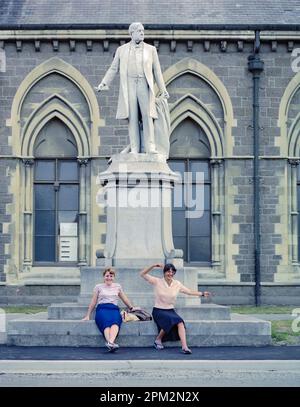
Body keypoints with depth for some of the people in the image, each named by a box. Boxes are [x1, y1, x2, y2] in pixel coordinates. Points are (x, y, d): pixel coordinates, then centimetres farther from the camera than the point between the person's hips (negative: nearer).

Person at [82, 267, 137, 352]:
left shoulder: (117, 286, 24)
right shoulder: (98, 287, 18)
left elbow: (124, 299, 36)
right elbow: (93, 302, 20)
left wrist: (131, 308, 42)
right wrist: (88, 316, 17)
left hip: (114, 309, 1)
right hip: (102, 309, -1)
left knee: (115, 321, -38)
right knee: (106, 322, -38)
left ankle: (110, 342, -63)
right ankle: (111, 344, -62)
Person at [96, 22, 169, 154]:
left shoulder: (151, 49, 11)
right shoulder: (122, 50, 11)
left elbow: (156, 70, 11)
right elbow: (113, 69, 11)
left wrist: (163, 90, 7)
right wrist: (103, 83, -1)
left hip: (144, 85, 0)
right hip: (129, 86, 0)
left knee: (147, 115, -12)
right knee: (132, 117, -5)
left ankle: (149, 147, -15)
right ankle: (135, 149, -6)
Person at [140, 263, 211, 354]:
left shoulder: (177, 284, 5)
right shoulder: (157, 282, -4)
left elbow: (189, 292, 11)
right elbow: (142, 274, -8)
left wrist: (202, 294, 2)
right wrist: (153, 266, -18)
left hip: (171, 310, 3)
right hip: (158, 311, -3)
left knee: (180, 322, -27)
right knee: (170, 320, -33)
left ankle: (184, 347, -36)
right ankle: (158, 340, -11)